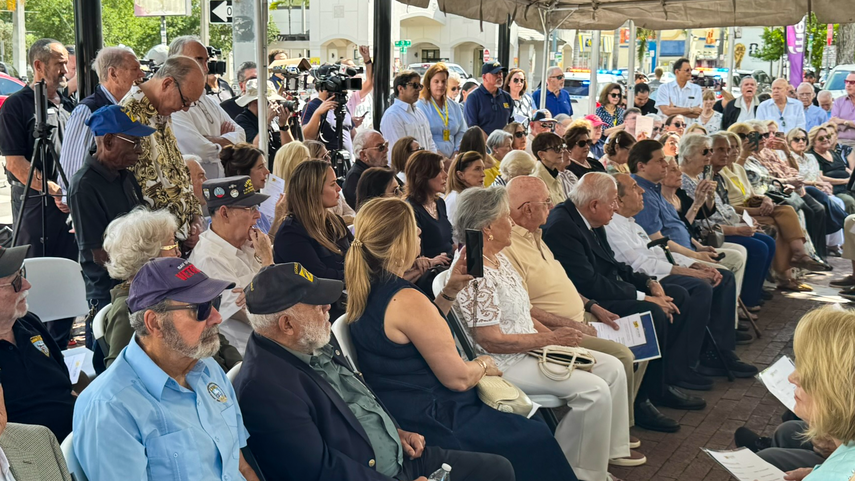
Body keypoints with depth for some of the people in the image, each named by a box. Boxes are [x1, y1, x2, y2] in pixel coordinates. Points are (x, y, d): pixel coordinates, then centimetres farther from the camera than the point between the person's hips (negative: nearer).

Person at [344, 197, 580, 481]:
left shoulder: (365, 291, 1)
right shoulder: (407, 300, -27)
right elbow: (458, 378, -21)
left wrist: (450, 290, 7)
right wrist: (483, 364, 0)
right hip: (432, 423, -10)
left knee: (526, 416, 23)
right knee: (537, 439, 8)